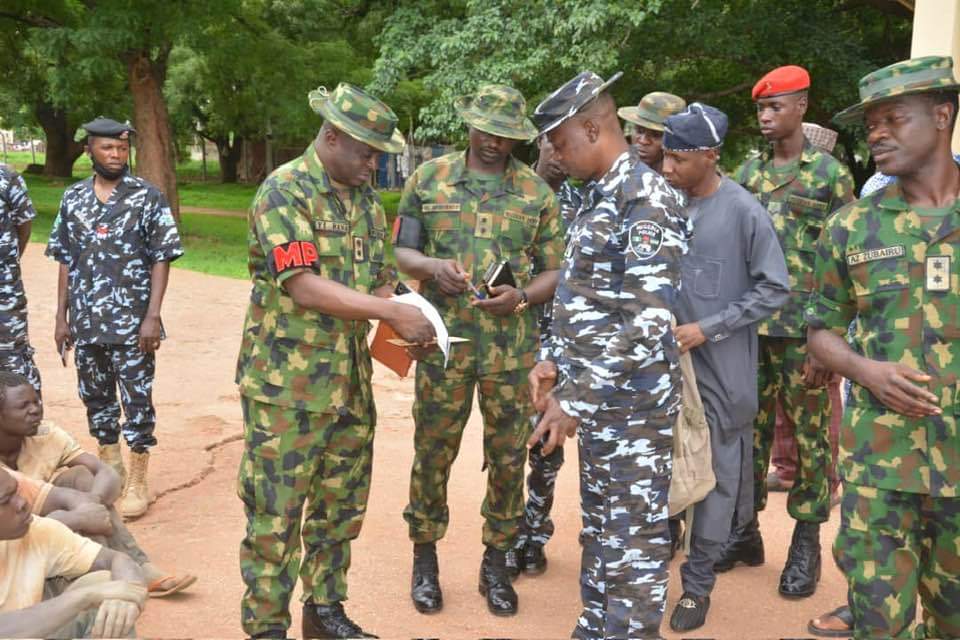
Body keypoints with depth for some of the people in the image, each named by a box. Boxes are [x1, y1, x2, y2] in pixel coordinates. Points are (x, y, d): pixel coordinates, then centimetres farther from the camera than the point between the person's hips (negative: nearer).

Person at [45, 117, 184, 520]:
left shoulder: (148, 197, -4)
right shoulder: (72, 199, 7)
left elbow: (161, 260, -5)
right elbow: (66, 262, 11)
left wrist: (152, 317, -12)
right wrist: (61, 317, 7)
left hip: (132, 322, -4)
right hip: (86, 323, 4)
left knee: (137, 400, 2)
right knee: (95, 397, 14)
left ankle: (136, 483, 15)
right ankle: (109, 469, 30)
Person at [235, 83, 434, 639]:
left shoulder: (367, 200, 11)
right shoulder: (284, 192, -12)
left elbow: (381, 278, 14)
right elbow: (302, 285, -22)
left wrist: (396, 329, -7)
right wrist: (392, 311, -26)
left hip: (352, 381, 7)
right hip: (288, 385, -7)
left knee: (342, 506, 16)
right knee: (275, 514, 2)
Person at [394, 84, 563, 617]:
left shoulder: (537, 191, 3)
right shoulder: (428, 178, 3)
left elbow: (554, 271, 5)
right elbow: (400, 252, 6)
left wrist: (521, 297, -15)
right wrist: (432, 266, -16)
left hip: (511, 347, 1)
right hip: (443, 341, 0)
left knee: (508, 458, 8)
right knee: (433, 453, 8)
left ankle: (496, 563, 25)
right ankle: (425, 558, 26)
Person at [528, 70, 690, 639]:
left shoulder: (649, 198, -18)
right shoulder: (599, 197, 12)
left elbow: (647, 322, -25)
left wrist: (575, 400, -25)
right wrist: (556, 363, 13)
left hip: (633, 403, -9)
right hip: (598, 396, 9)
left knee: (633, 545, 2)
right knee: (599, 530, 20)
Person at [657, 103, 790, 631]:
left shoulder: (743, 212, -13)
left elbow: (774, 289, -10)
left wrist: (707, 329, -15)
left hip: (719, 368, -4)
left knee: (715, 477, 6)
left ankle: (697, 585, 19)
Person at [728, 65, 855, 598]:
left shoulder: (829, 173, -3)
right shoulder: (747, 171, 11)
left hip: (803, 329, -4)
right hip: (748, 325, 4)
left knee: (808, 434, 5)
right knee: (749, 428, 10)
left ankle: (806, 544, 16)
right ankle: (745, 530, 23)